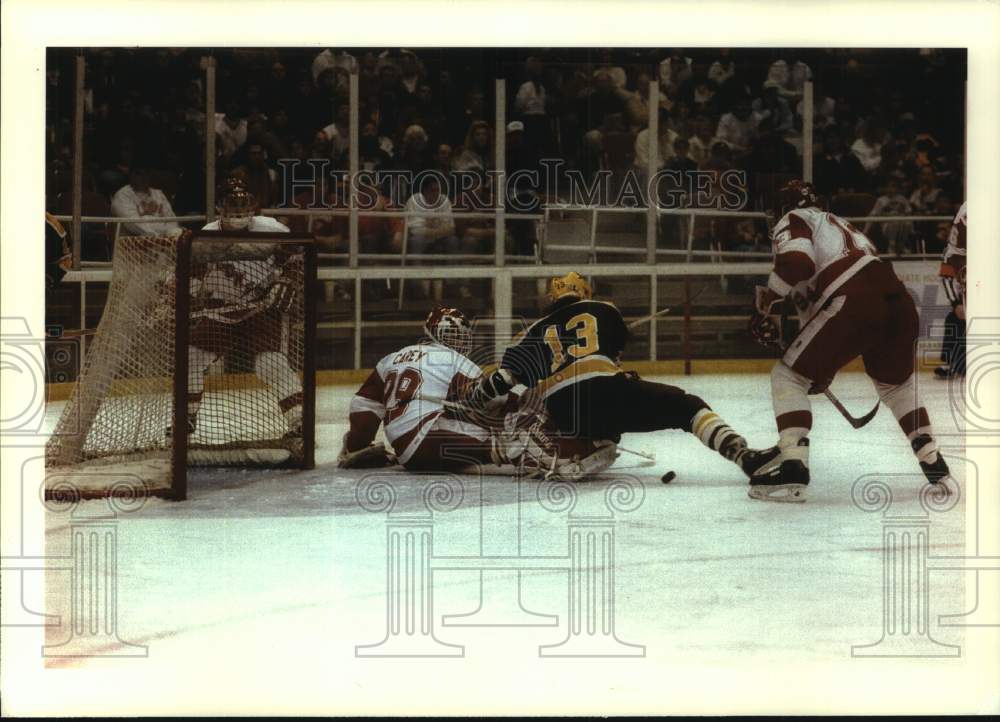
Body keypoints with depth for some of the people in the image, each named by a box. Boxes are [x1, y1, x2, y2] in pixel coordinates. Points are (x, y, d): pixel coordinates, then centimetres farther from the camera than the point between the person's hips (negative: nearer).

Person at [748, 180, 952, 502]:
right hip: (898, 300, 8)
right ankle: (933, 462, 30)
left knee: (788, 376, 4)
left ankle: (792, 467, -10)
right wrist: (825, 365, 41)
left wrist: (764, 300, 2)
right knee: (896, 382, 33)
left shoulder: (792, 222, 14)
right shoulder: (841, 225, 38)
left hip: (854, 303, -8)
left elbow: (797, 262, -10)